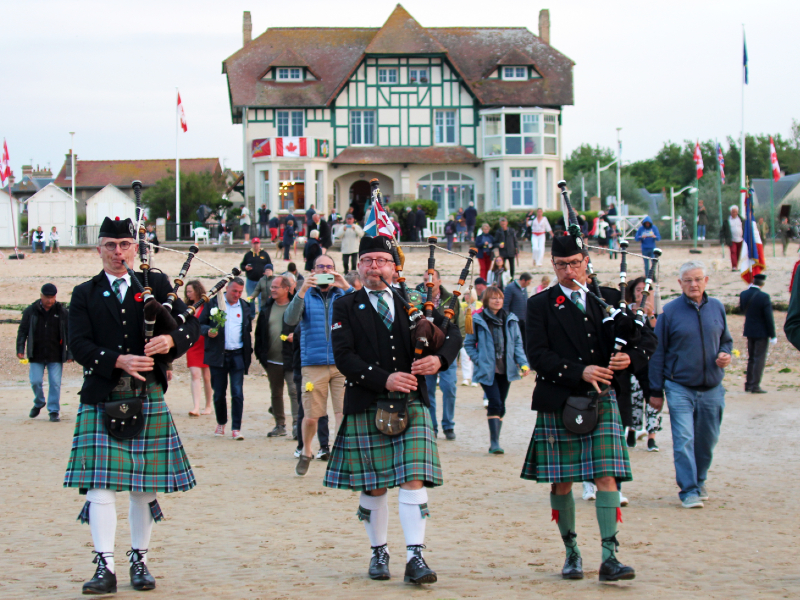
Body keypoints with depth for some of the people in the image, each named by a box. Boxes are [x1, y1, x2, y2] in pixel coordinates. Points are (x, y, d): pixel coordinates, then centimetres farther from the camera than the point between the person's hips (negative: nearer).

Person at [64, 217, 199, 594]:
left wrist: (170, 341, -17)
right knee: (101, 484, -9)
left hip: (148, 399, 1)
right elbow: (79, 346, -4)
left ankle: (139, 562, 17)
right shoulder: (85, 295, 8)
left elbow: (191, 326, 6)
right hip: (101, 401, -1)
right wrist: (119, 361, -20)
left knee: (145, 487, 6)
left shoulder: (156, 285, 11)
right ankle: (105, 567, -11)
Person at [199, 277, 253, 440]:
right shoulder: (213, 303, 2)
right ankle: (221, 423, 27)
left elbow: (248, 331, 15)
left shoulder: (245, 306, 10)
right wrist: (208, 331, -19)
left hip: (238, 355, 1)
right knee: (219, 393, 7)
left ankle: (236, 428, -5)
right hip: (218, 355, -1)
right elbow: (201, 323, 2)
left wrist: (249, 352, 9)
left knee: (237, 393, -7)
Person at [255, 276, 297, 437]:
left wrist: (296, 335, -18)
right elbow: (259, 331, 12)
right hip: (272, 360, 6)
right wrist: (260, 353, 6)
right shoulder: (267, 307, 10)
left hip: (291, 360, -6)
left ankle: (296, 423, -10)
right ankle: (280, 425, 22)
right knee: (275, 393, 13)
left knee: (294, 391, -12)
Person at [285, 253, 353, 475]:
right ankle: (306, 453, 27)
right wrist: (302, 291, -20)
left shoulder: (343, 295, 11)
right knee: (311, 416, 3)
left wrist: (347, 287, -19)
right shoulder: (306, 296, 9)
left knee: (344, 411, -12)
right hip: (313, 365, 0)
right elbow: (290, 320, -8)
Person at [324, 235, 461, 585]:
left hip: (411, 404, 1)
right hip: (366, 407, -1)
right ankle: (379, 553, 22)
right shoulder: (346, 307, 4)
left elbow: (452, 332, 9)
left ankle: (415, 558, -12)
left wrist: (439, 359, -13)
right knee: (373, 487, 7)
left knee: (413, 480, -9)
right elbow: (343, 356, -8)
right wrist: (384, 380, -19)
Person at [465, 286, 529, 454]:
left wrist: (523, 363, -5)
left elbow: (518, 343, 8)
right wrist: (479, 361, -8)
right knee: (495, 403, -16)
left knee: (501, 406, 9)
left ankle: (495, 441, 18)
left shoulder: (510, 320, 6)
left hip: (505, 370, 4)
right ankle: (494, 443, -15)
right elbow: (469, 344, 3)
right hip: (487, 371, -4)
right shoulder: (478, 320, -3)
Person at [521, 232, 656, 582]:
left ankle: (609, 558, -11)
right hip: (557, 404, -1)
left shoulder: (609, 299, 10)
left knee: (606, 477, -9)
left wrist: (630, 358, -11)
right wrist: (580, 372, -19)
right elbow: (538, 356, -8)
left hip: (601, 400, 1)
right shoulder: (541, 305, 3)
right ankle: (571, 552, 21)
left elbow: (647, 338, 10)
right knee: (561, 482, 5)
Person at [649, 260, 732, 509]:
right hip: (680, 388, -4)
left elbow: (726, 339, 20)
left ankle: (699, 481, 31)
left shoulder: (717, 307, 5)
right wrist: (656, 391, -2)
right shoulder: (670, 311, -5)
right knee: (684, 440, -11)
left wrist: (725, 353, -5)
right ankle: (689, 490, -6)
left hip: (712, 389, 4)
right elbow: (657, 352, -1)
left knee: (707, 440, 11)